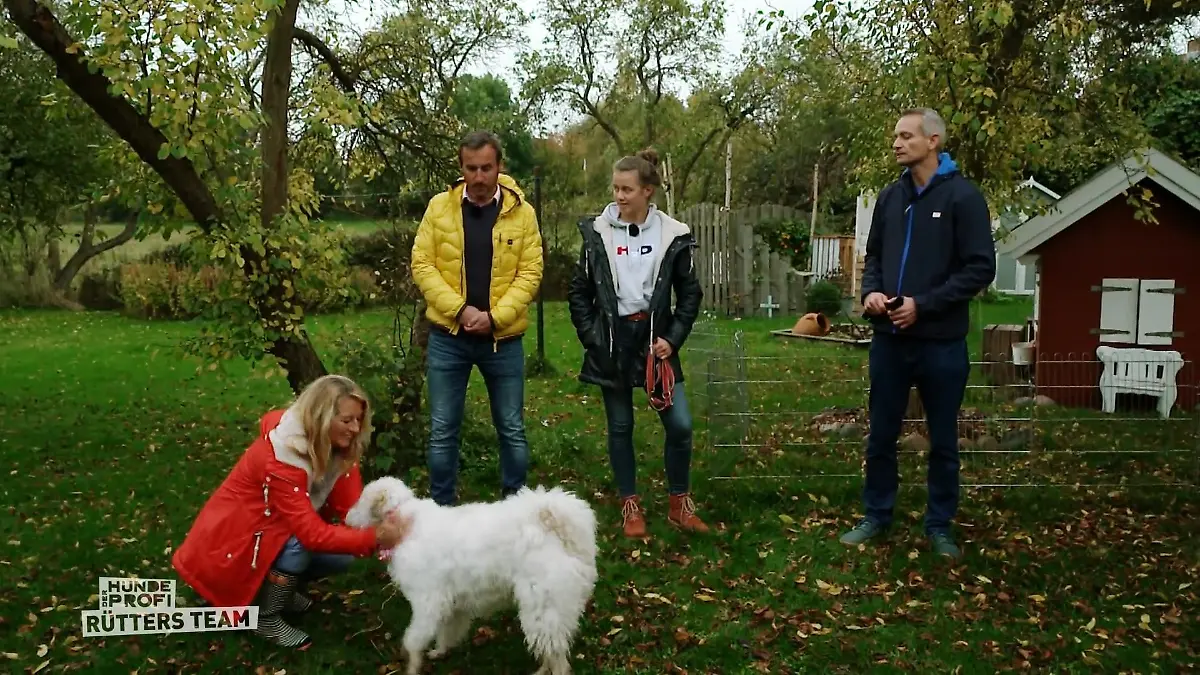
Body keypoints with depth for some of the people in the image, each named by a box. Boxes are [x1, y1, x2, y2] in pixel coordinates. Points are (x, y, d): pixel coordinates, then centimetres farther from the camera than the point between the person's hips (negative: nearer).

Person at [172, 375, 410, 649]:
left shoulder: (337, 448, -11)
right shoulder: (282, 458, -34)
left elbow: (352, 507, -17)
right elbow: (311, 533, -37)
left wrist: (380, 532, -36)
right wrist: (374, 538, -44)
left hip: (277, 527, 7)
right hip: (234, 539, -7)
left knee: (341, 555, -12)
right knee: (298, 544, -32)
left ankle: (279, 585, 13)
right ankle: (266, 618, -8)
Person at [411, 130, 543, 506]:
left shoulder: (521, 212, -1)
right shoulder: (440, 206, 0)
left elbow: (530, 272, -4)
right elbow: (422, 264, -3)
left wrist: (495, 316, -16)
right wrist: (459, 309, -15)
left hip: (503, 338, 0)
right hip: (448, 336, 0)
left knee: (512, 429, 10)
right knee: (443, 430, 7)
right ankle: (441, 510, 22)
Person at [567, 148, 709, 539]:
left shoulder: (672, 235, -3)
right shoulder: (597, 233, -2)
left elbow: (690, 294, 4)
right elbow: (578, 293, 3)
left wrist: (673, 338, -5)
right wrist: (591, 338, -4)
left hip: (655, 338, 0)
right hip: (612, 341, 0)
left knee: (680, 424, -4)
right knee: (620, 426, 8)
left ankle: (679, 505, 16)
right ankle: (630, 506, 22)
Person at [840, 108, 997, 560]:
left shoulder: (963, 196, -8)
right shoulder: (890, 196, 9)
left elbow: (980, 268, -11)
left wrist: (924, 304, -18)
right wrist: (870, 290, -3)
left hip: (941, 342, -4)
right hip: (889, 339, 5)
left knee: (943, 441, 10)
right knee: (881, 435, 12)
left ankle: (939, 525, 25)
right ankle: (877, 516, 28)